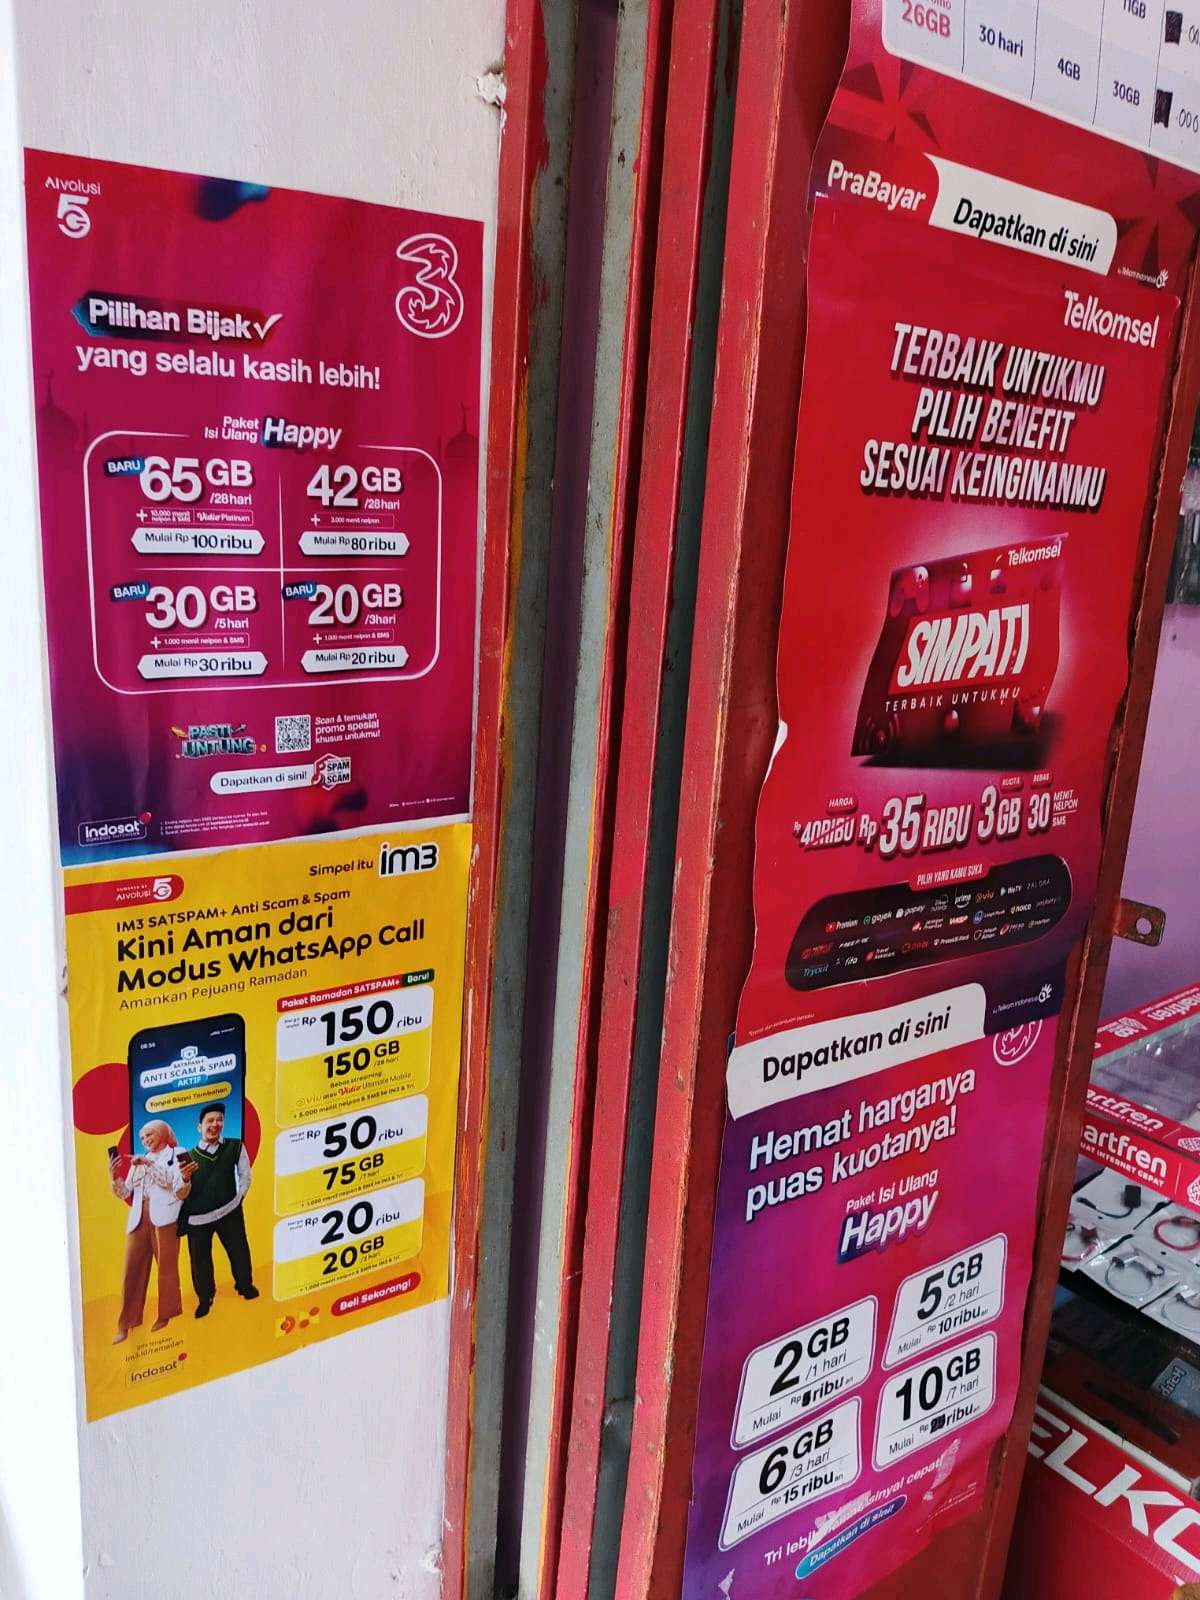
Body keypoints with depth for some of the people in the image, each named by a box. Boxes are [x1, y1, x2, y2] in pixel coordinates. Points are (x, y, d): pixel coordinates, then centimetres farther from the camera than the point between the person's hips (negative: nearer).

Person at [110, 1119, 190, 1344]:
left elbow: (181, 1191, -8)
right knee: (132, 1270, -1)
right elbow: (124, 1193, 17)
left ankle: (166, 1315, 14)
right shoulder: (138, 1161, 21)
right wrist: (114, 1176, -1)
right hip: (139, 1219, 4)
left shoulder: (176, 1154, 6)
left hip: (164, 1217, -4)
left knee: (166, 1268, 2)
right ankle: (125, 1324, 3)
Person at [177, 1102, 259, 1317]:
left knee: (239, 1250, 9)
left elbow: (245, 1175, 7)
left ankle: (245, 1286, 33)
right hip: (197, 1217, 0)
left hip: (229, 1211, 0)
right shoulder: (189, 1156, 2)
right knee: (199, 1258, 5)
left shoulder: (235, 1146, 4)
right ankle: (205, 1299, 24)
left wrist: (239, 1198, -1)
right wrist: (184, 1178, -19)